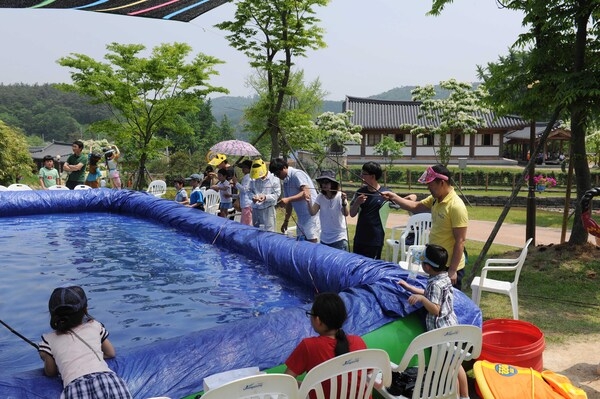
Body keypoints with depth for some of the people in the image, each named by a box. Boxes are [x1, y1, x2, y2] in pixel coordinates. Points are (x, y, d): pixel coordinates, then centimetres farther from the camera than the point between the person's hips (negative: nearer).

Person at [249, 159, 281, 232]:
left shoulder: (274, 179, -9)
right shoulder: (253, 180, 4)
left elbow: (277, 194, -8)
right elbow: (250, 191, 14)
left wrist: (266, 197, -23)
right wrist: (253, 197, -9)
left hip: (268, 209, -5)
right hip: (255, 209, 5)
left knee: (269, 231, -5)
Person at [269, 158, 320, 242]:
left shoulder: (297, 174, -12)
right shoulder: (286, 181, 14)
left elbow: (306, 193, -23)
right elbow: (289, 203, 20)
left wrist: (288, 199, -29)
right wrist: (286, 220, 20)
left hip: (311, 215, -9)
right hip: (301, 217, 9)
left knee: (311, 243, -8)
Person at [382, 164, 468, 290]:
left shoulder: (456, 207, -23)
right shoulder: (435, 199, 3)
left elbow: (460, 241, -22)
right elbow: (416, 207, 15)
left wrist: (452, 270, -22)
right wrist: (394, 197, 1)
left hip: (449, 267, -9)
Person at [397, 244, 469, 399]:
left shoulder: (436, 284, -24)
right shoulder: (444, 277, 5)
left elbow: (435, 310, -27)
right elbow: (430, 295, 19)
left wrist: (421, 298, -36)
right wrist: (409, 287, 22)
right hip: (450, 326, 10)